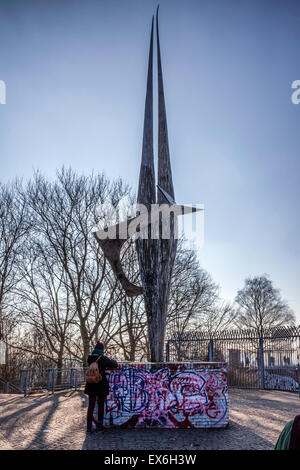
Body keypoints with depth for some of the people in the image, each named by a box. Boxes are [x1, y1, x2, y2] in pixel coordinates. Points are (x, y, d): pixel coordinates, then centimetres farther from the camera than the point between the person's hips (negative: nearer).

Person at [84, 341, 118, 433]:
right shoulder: (103, 359, -14)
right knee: (101, 405, 11)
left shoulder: (90, 358, -2)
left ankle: (89, 426, 9)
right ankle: (99, 425, 18)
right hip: (101, 385, -3)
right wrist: (112, 360, 17)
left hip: (91, 385, 3)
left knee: (91, 405, 10)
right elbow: (115, 365, -4)